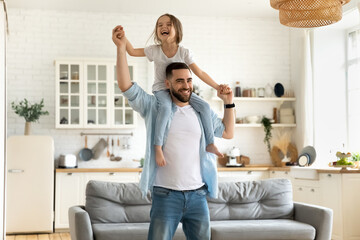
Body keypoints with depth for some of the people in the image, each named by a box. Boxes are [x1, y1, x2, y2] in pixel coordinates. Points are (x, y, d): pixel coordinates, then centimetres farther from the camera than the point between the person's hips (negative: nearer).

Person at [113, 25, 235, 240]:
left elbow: (228, 132, 21)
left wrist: (229, 102, 11)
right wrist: (121, 47, -16)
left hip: (198, 195, 4)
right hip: (166, 196, -3)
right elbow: (126, 86, -10)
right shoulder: (155, 107, 0)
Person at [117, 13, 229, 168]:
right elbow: (132, 51, 1)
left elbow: (199, 73, -5)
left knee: (204, 106, -15)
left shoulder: (184, 53, -5)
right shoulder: (154, 50, -4)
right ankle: (158, 147, -35)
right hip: (161, 89, -2)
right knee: (166, 107, -37)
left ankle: (210, 144, -4)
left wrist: (217, 87, -12)